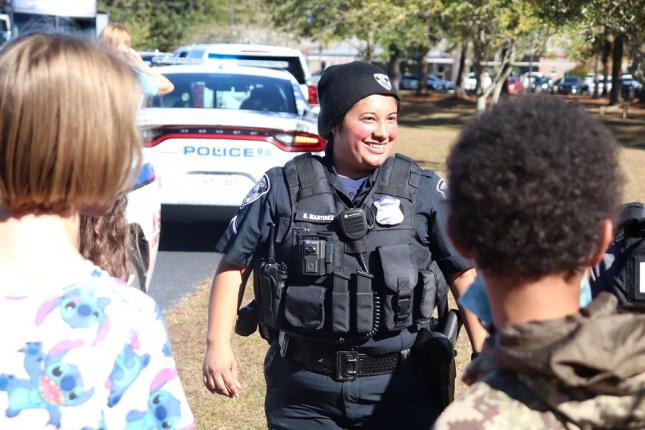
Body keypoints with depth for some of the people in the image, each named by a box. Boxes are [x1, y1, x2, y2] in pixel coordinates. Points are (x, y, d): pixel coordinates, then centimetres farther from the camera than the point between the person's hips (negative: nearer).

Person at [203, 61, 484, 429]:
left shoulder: (425, 191, -1)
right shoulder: (282, 189, -2)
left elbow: (466, 272, 6)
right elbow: (234, 265, 6)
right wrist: (218, 344, -2)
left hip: (400, 387, 0)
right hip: (303, 389, 0)